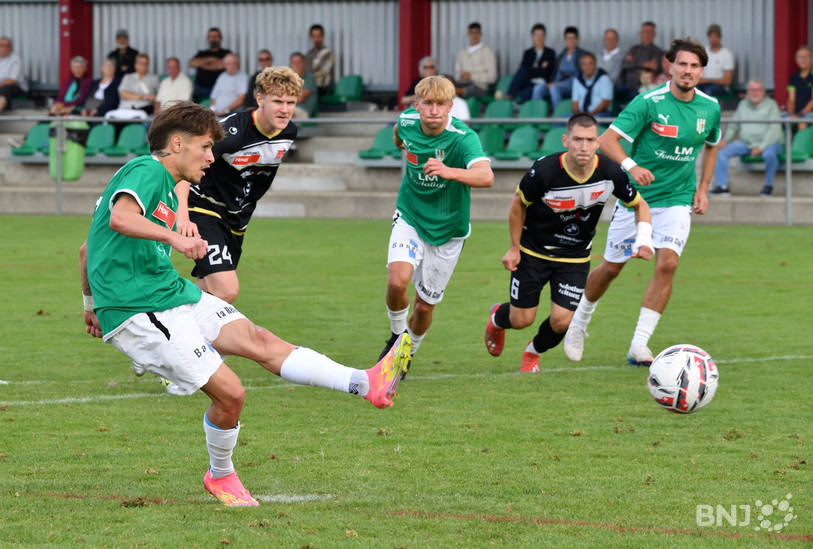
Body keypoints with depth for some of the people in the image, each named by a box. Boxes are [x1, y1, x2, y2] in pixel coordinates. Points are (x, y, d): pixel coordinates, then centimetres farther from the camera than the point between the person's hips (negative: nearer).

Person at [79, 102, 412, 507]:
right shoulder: (148, 171, -9)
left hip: (172, 292, 10)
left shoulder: (165, 187, 22)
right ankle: (220, 477, 12)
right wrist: (173, 237, -44)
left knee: (257, 339, -6)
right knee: (229, 393, -13)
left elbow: (88, 249, 29)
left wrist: (93, 306, 38)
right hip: (139, 312, -10)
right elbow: (120, 218, -32)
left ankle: (365, 384, -16)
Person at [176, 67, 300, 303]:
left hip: (237, 216, 8)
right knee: (227, 290, -23)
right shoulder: (233, 130, -29)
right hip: (204, 207, -8)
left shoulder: (289, 132, -5)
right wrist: (182, 216, -50)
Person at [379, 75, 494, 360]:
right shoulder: (407, 121, -13)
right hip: (410, 217, 2)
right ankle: (397, 335, 5)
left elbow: (486, 177, -47)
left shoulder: (464, 138, -27)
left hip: (447, 229, -2)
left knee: (425, 304, 7)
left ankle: (410, 349, 37)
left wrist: (449, 172, -63)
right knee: (397, 281, -24)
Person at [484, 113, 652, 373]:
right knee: (521, 320, 2)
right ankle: (497, 318, 43)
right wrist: (514, 248, -3)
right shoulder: (544, 171, -28)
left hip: (576, 257, 2)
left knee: (561, 320, -8)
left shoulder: (610, 173, -20)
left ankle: (533, 353, 28)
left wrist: (643, 239, -18)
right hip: (533, 251, -2)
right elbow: (519, 204, -8)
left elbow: (639, 204, -1)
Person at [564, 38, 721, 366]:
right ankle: (579, 321, 35)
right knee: (611, 267, 6)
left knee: (667, 263, -18)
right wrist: (631, 166, -36)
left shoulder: (710, 108, 0)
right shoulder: (649, 103, -15)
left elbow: (711, 145, 21)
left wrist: (703, 188, 11)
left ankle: (638, 346, -14)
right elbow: (606, 140, -19)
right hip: (635, 196, -2)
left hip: (677, 200, 2)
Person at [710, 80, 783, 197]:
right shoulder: (743, 105, 14)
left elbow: (774, 129, -12)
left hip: (768, 143, -5)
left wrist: (761, 147, -22)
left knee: (769, 154, -39)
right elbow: (733, 125, 18)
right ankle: (722, 186, -13)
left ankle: (768, 185, -17)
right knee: (721, 151, -12)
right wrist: (725, 140, -2)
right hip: (745, 143, 5)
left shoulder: (771, 105, -3)